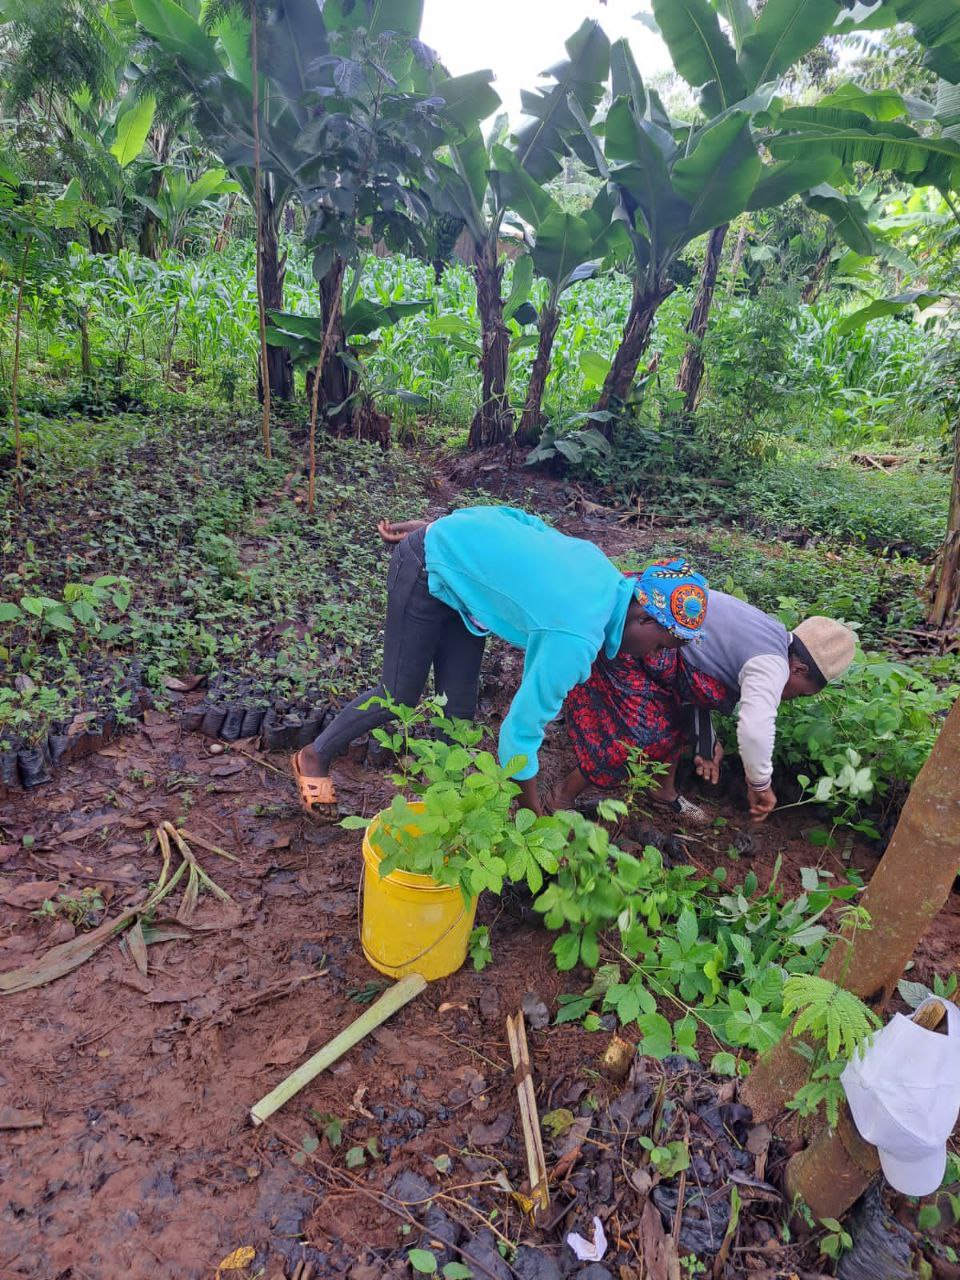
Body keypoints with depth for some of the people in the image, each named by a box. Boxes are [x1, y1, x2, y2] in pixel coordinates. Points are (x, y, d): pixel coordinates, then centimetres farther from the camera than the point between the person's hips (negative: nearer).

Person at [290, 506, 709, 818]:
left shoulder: (603, 570, -7)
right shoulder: (578, 641, -30)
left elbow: (519, 518, 2)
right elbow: (521, 728, -25)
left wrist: (435, 527, 10)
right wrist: (534, 810, -12)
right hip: (429, 569, -8)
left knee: (459, 707, 7)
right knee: (400, 696, 4)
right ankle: (315, 757, 27)